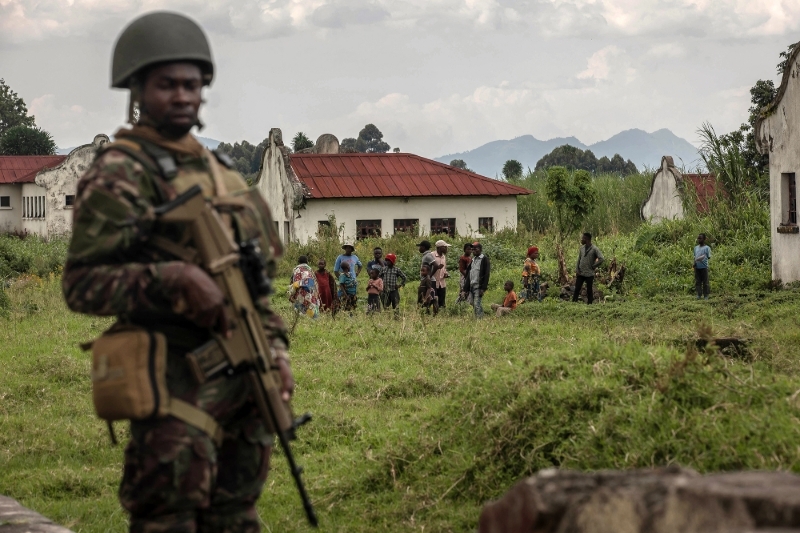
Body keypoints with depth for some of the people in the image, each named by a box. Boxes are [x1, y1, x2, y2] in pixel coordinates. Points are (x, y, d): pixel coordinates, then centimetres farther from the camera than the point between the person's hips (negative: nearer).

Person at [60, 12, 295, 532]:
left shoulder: (222, 173, 16)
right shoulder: (117, 177, -7)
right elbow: (82, 284, -14)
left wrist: (277, 352, 11)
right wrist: (175, 279, -24)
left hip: (245, 377, 7)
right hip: (177, 380, -7)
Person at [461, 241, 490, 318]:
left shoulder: (484, 259, -5)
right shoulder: (473, 260, 18)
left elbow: (487, 274, -12)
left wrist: (483, 288, -18)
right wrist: (466, 288, 13)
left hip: (478, 287, -8)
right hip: (471, 286, 8)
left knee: (477, 305, -12)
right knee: (473, 305, 7)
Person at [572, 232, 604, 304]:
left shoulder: (595, 249, -8)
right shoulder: (581, 248, 11)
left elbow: (601, 259, -14)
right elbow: (579, 259, 14)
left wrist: (593, 266, -10)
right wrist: (577, 270, 3)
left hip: (589, 274, -5)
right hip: (580, 274, 5)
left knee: (589, 291, 2)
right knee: (577, 289, 0)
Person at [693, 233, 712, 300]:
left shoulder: (707, 248, 0)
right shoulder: (696, 248, 16)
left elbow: (708, 257, -5)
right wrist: (693, 262, 1)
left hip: (704, 267, -5)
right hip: (697, 267, 5)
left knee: (705, 282, 0)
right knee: (697, 282, 3)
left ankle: (706, 295, 5)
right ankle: (699, 295, 6)